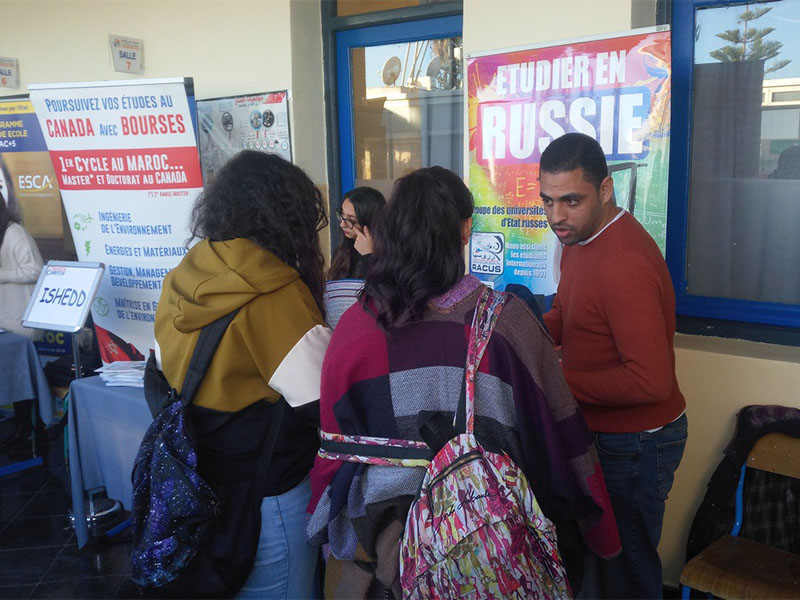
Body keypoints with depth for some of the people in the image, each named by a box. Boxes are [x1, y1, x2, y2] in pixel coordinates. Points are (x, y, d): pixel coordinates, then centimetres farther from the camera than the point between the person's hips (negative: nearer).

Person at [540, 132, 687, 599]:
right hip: (603, 432, 9)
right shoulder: (581, 237, 3)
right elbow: (567, 313, 17)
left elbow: (651, 381, -31)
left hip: (634, 444, -9)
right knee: (594, 557, 24)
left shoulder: (623, 264, -29)